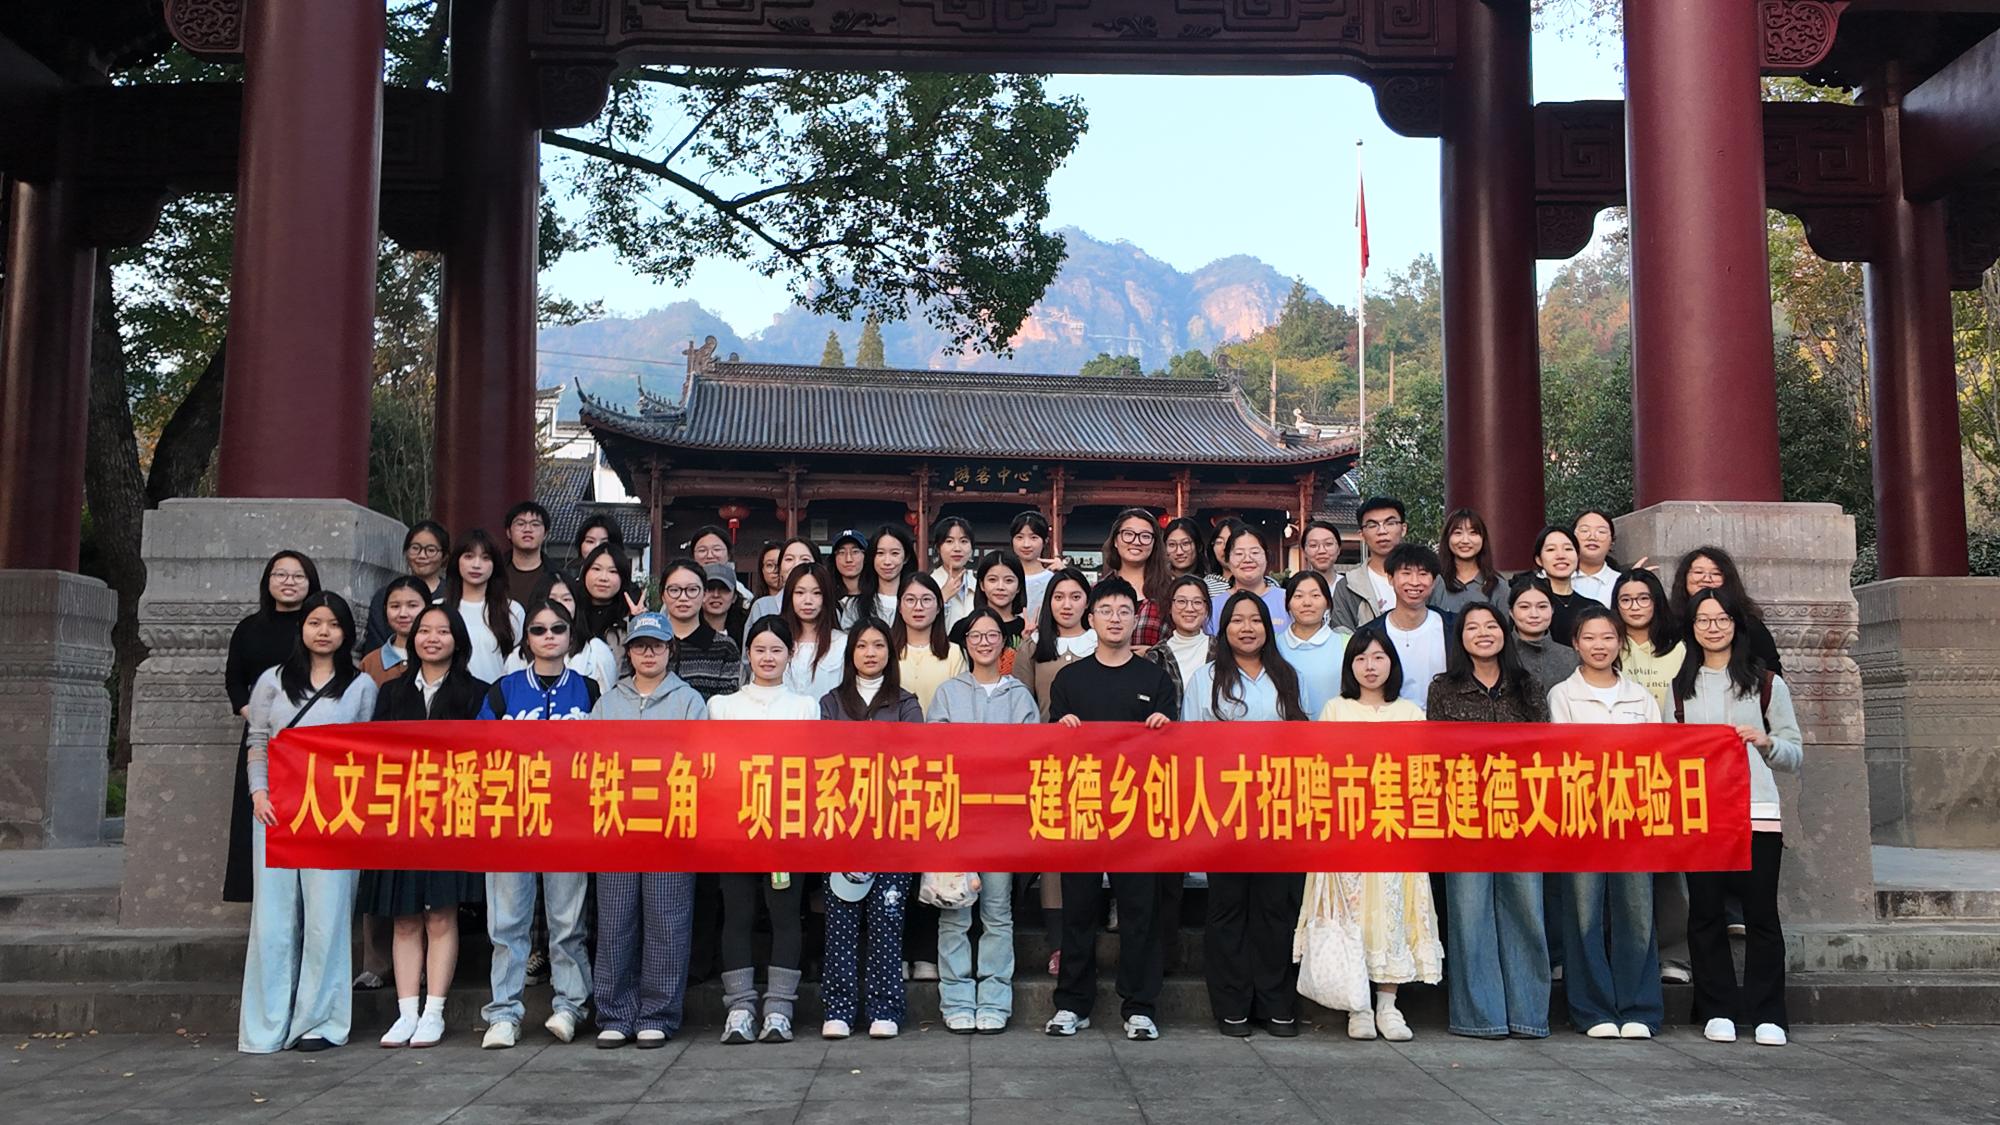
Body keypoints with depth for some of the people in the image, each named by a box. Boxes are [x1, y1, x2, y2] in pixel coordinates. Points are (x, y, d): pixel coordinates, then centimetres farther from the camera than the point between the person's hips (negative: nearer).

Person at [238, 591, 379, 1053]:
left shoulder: (362, 686, 9)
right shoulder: (273, 681, 13)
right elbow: (258, 743, 13)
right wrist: (258, 793, -1)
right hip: (276, 811, 2)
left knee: (326, 916, -3)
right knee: (272, 916, 0)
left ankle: (320, 1021, 6)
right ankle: (266, 1026, 7)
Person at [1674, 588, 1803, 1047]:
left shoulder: (1767, 683, 8)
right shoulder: (1680, 687, 13)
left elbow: (1795, 755, 9)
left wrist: (1765, 741, -10)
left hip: (1757, 813, -1)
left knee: (1760, 913, -1)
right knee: (1705, 914, 3)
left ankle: (1767, 1015, 8)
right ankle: (1718, 1010, 13)